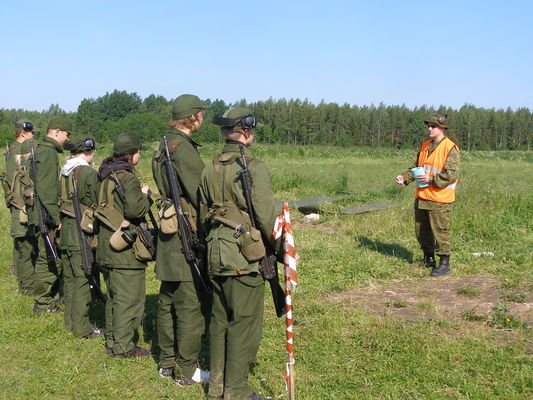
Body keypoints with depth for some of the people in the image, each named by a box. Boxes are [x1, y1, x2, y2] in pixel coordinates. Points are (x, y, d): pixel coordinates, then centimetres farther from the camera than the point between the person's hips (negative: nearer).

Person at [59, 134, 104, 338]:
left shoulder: (64, 171, 9)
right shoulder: (88, 172, -16)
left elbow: (58, 200, 14)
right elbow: (95, 203, -13)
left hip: (66, 229, 9)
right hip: (82, 231, -8)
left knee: (69, 277, 16)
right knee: (82, 279, -3)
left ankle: (70, 321, 27)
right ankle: (82, 328, 2)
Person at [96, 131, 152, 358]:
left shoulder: (105, 176, 11)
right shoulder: (128, 178, -16)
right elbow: (135, 209, -26)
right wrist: (146, 195, -7)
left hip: (107, 245, 9)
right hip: (125, 248, -9)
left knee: (114, 297, 19)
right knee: (129, 299, 0)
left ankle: (111, 341, 27)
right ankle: (122, 347, 6)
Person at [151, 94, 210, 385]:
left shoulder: (165, 146, 13)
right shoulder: (183, 147, -17)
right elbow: (200, 194, -18)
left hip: (169, 232, 10)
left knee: (168, 301, 16)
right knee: (191, 306, -1)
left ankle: (168, 362, 28)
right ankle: (186, 371, 8)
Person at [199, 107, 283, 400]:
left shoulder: (210, 169, 8)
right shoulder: (253, 168, -14)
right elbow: (267, 216, -16)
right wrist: (284, 250, -3)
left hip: (216, 257, 7)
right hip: (245, 258, -7)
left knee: (220, 320, 16)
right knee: (244, 324, 3)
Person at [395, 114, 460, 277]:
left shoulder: (450, 148, -11)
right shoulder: (425, 146, 13)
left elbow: (452, 174, -18)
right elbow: (416, 167, 19)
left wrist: (431, 179, -23)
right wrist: (405, 177, 2)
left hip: (439, 199, -8)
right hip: (422, 197, 8)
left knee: (440, 231, -3)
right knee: (421, 231, 16)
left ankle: (444, 264, 7)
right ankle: (428, 260, 32)